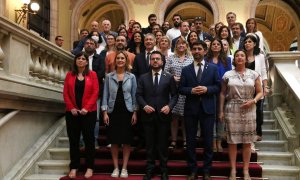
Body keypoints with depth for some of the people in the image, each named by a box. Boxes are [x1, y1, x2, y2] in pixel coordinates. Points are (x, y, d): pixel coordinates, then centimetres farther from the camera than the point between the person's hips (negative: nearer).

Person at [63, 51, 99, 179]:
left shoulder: (92, 74, 3)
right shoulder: (69, 75, 8)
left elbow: (95, 92, -5)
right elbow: (65, 93, 3)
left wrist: (86, 108, -13)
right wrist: (71, 108, -9)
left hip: (89, 112, -2)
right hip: (72, 112, 2)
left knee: (89, 139, 3)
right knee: (73, 140, 6)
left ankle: (89, 167, 12)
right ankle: (74, 167, 15)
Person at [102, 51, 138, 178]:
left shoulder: (131, 77, 4)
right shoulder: (109, 76, 4)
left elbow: (134, 95, 3)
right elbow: (105, 95, 3)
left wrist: (135, 113, -3)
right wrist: (105, 112, -4)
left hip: (127, 111, 0)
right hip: (113, 111, 0)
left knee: (126, 140, 3)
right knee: (114, 140, 4)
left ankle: (124, 168, 13)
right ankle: (116, 168, 15)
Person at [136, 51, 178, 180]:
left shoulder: (169, 77, 4)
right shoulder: (143, 78, 7)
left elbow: (174, 95, 3)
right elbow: (138, 95, 3)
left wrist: (169, 106, -13)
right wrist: (144, 106, -13)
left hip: (163, 115, -1)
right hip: (148, 115, 1)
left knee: (163, 144, 7)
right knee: (149, 144, 9)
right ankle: (149, 169, 20)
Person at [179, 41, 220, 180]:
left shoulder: (213, 68, 5)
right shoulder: (186, 70, 7)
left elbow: (218, 87, 1)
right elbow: (181, 89, 2)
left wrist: (206, 89, -16)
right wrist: (191, 90, -16)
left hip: (207, 108, -1)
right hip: (191, 108, 1)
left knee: (208, 141, 5)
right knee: (190, 141, 6)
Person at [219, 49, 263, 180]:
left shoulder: (254, 74, 5)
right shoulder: (227, 75, 3)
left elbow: (260, 92, 7)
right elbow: (222, 93, 5)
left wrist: (253, 101, -12)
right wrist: (221, 111, 0)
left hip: (249, 110, 1)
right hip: (232, 110, -1)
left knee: (247, 142, 5)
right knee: (232, 141, 2)